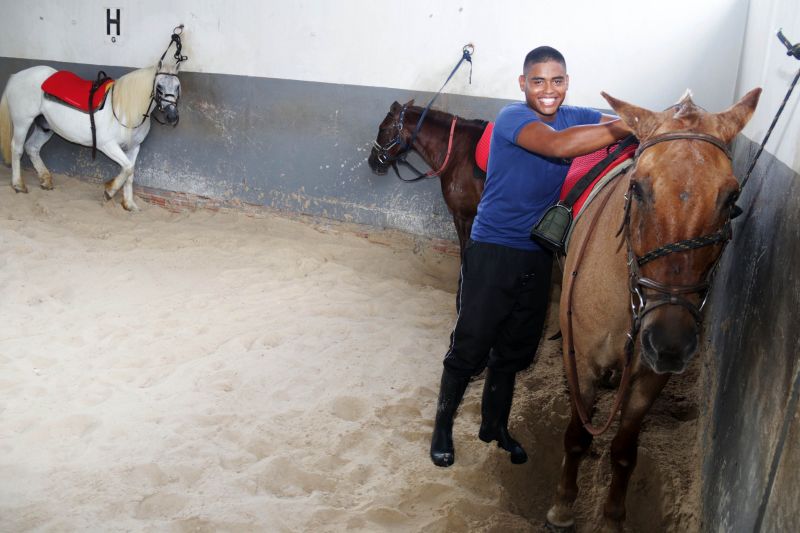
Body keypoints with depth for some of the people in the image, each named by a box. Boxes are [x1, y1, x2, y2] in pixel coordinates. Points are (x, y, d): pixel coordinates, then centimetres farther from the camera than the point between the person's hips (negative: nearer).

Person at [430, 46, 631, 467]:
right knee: (470, 348, 4)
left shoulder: (575, 116, 3)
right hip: (492, 253, -6)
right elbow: (559, 145, -36)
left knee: (514, 350, 18)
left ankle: (495, 426, 37)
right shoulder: (513, 117, -18)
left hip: (537, 255, 6)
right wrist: (626, 129, -35)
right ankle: (442, 428, 25)